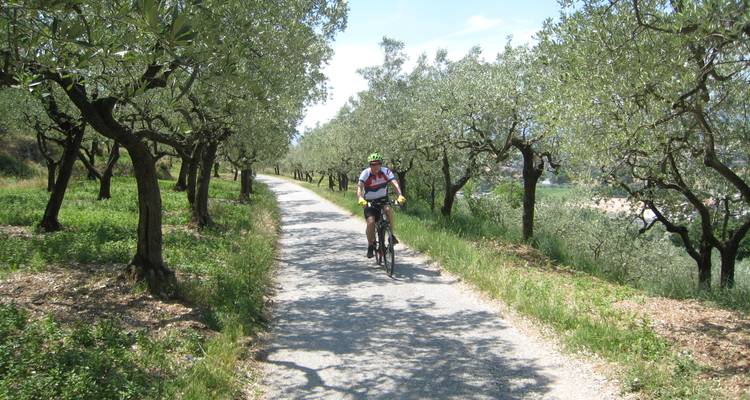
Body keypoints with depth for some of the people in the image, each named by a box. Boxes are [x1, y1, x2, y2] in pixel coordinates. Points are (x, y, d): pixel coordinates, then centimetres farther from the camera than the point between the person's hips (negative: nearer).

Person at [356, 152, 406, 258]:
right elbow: (359, 186, -32)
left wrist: (400, 195, -47)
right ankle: (370, 245, 1)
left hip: (383, 199, 1)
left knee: (388, 210, -30)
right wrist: (360, 198, -52)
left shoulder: (386, 171, -16)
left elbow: (395, 183, -29)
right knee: (371, 222, -19)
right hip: (369, 202, -1)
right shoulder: (365, 173, -19)